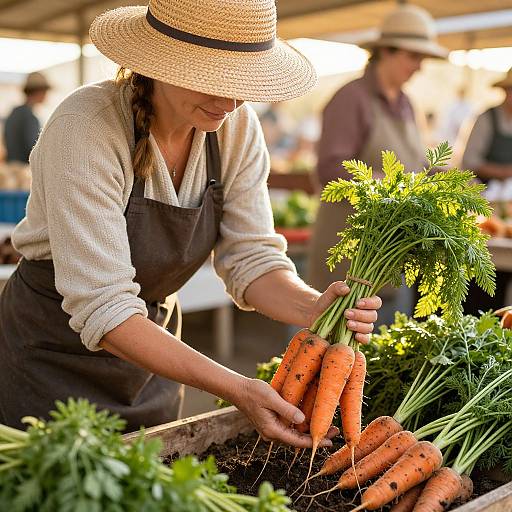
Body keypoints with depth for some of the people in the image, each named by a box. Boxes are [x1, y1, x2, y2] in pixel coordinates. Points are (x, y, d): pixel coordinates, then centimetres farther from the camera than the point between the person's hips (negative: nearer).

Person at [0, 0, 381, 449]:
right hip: (53, 358, -5)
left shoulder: (237, 126, -12)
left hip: (149, 350, 5)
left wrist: (315, 308, -31)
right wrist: (236, 389, -39)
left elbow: (252, 257, -10)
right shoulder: (84, 126, -29)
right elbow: (104, 310, -32)